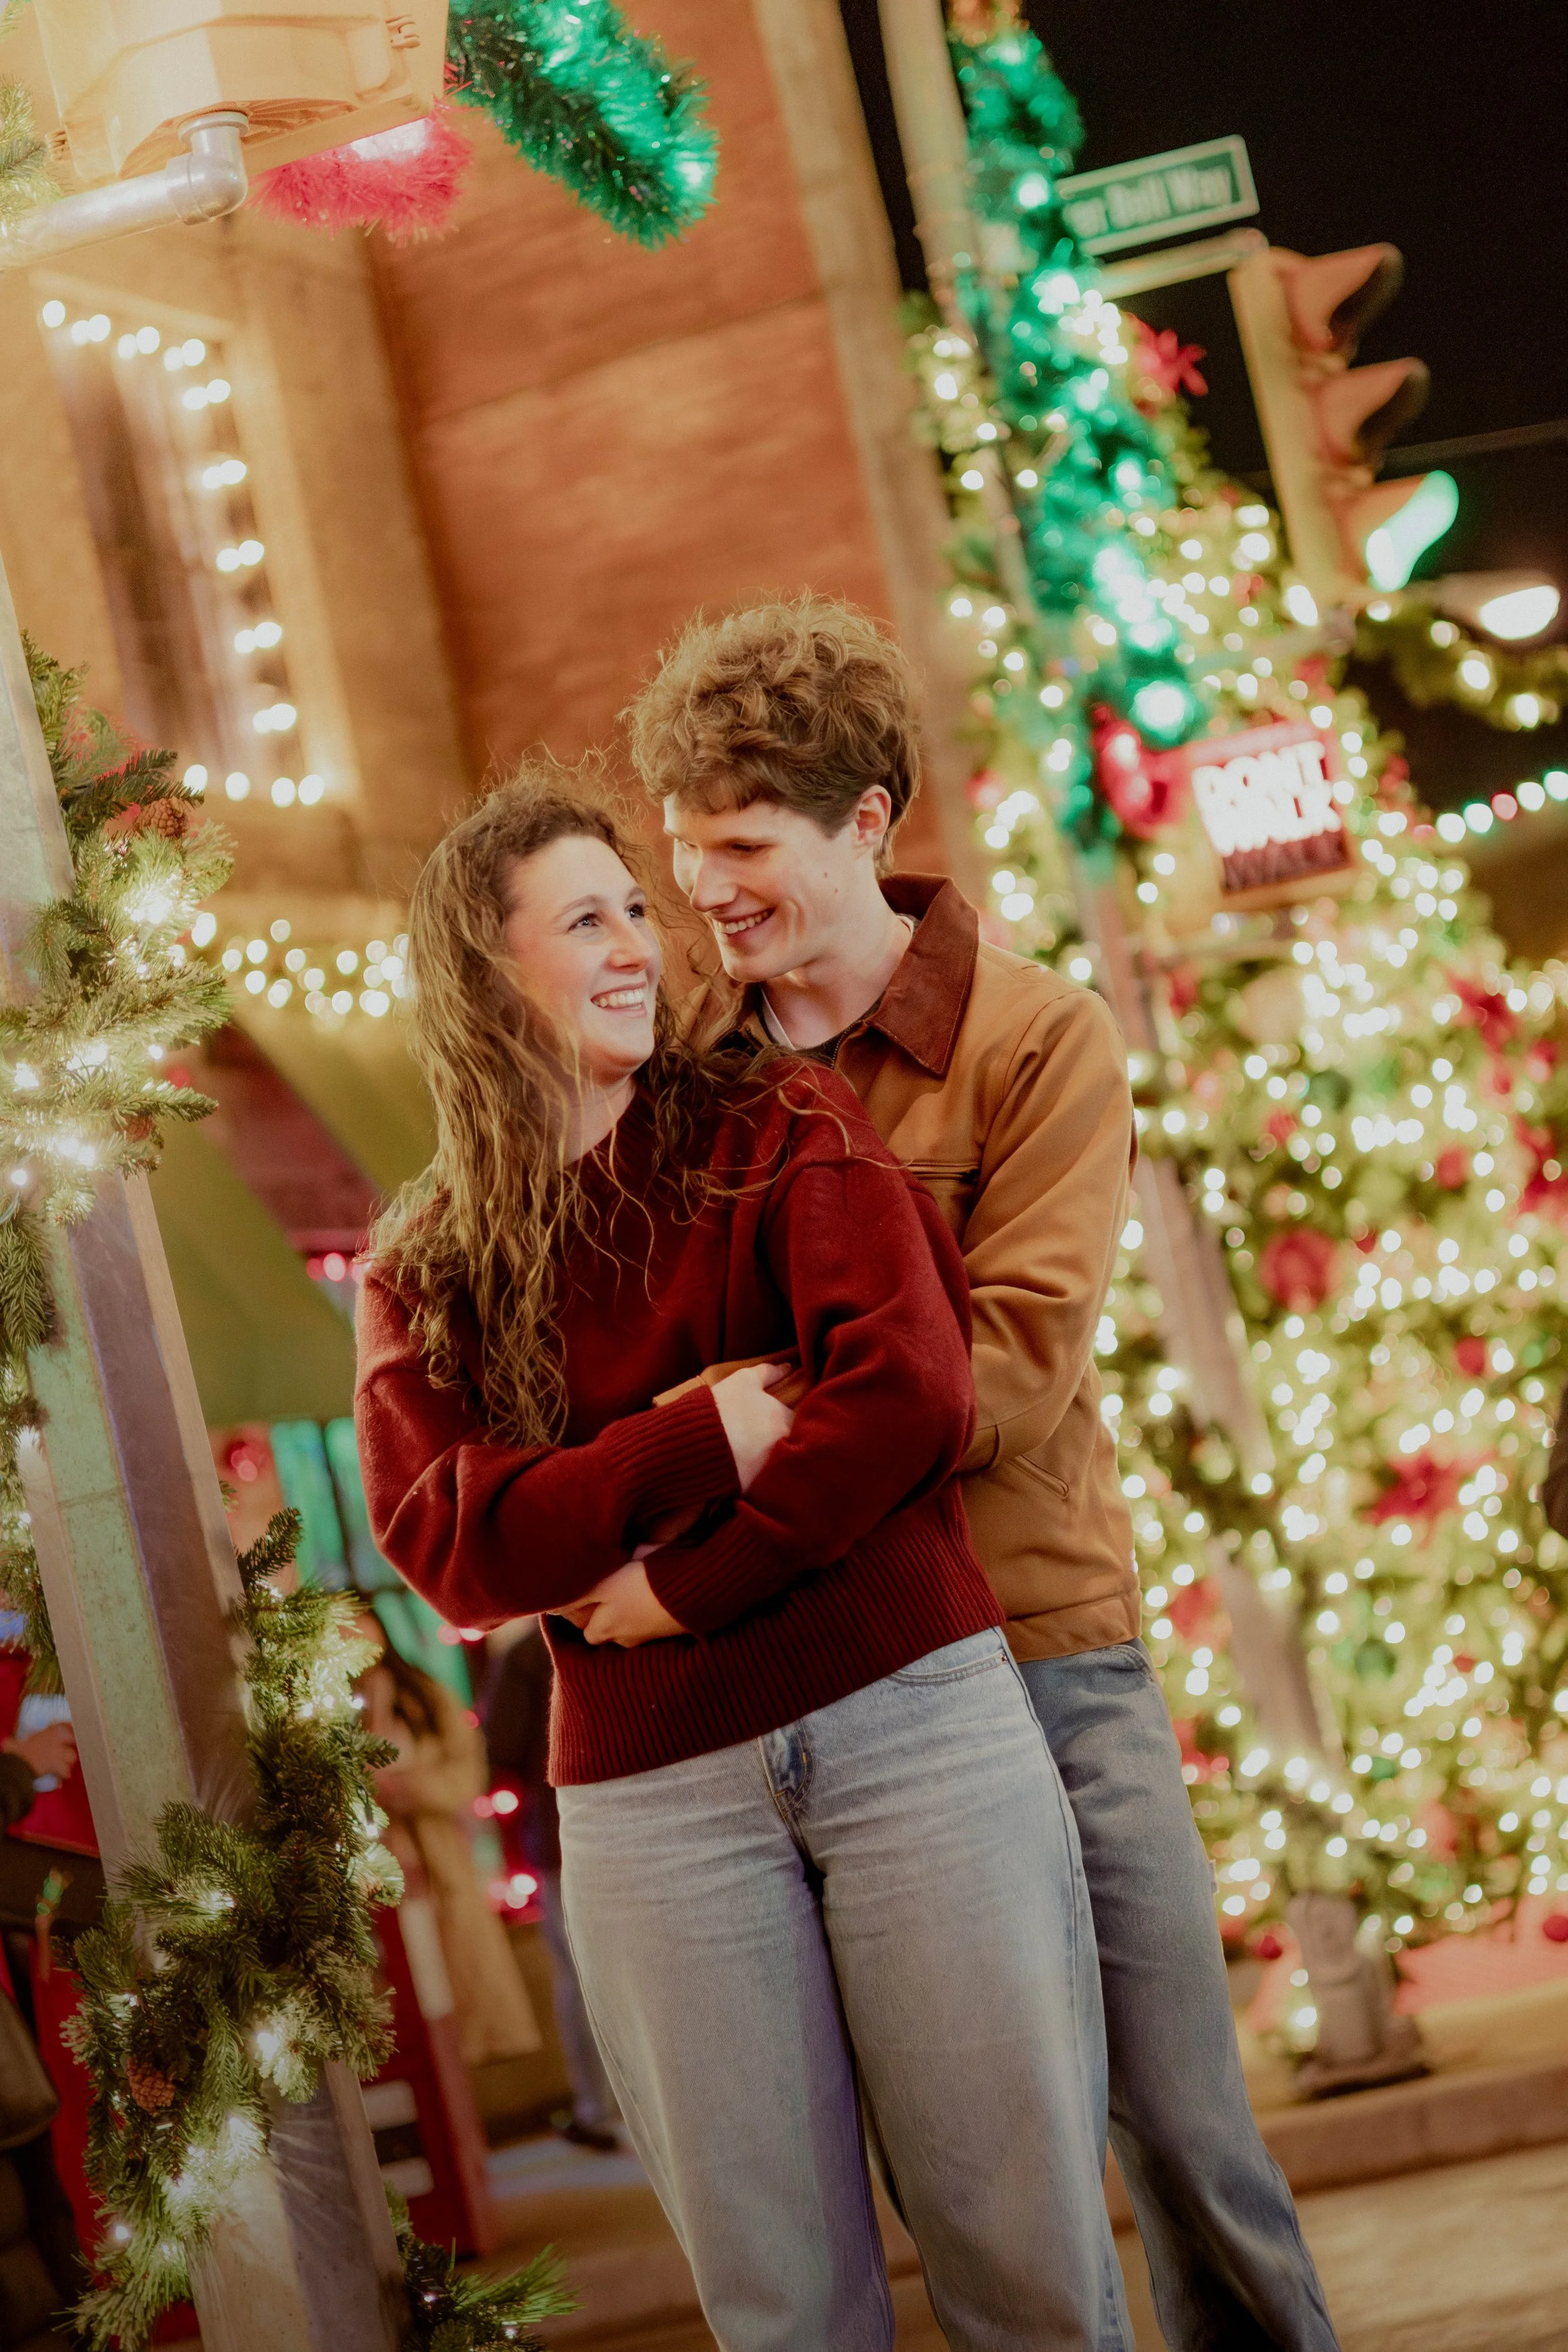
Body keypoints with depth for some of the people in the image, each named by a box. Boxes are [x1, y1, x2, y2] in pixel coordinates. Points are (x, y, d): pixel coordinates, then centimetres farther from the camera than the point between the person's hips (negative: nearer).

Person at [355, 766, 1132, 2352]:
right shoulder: (423, 1278, 10)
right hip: (650, 1795, 1)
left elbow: (912, 1387, -9)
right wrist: (699, 1438, -13)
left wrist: (680, 1585, -11)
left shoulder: (777, 1132, 6)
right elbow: (443, 1546, -4)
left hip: (912, 1720, -1)